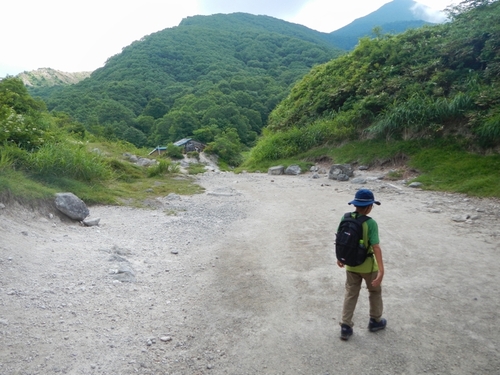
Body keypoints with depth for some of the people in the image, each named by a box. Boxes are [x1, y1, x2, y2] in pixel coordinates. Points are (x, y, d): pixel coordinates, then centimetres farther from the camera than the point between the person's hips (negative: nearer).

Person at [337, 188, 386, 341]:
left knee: (350, 294, 15)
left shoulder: (345, 218, -8)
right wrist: (381, 270, -26)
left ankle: (345, 327, 15)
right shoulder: (370, 223, -22)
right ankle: (375, 321, 37)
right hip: (367, 265, -4)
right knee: (375, 292, 21)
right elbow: (376, 247, -26)